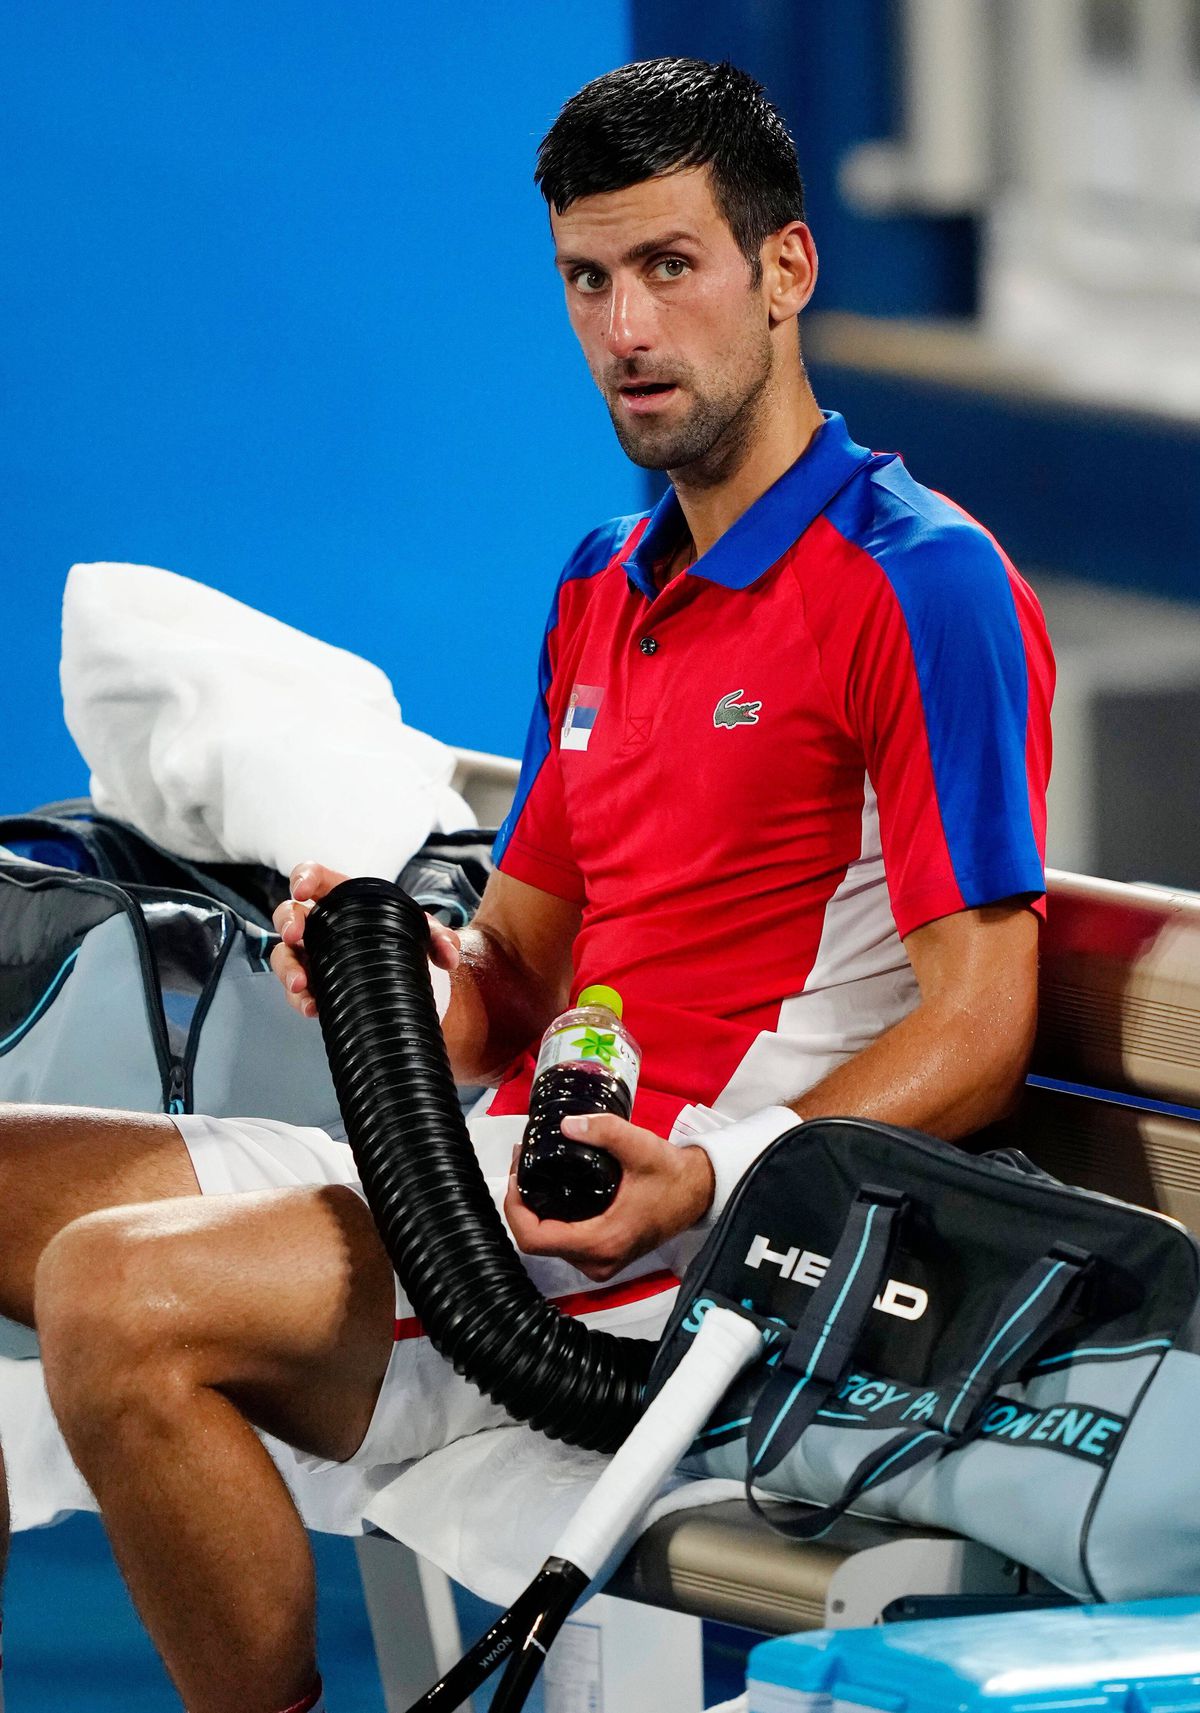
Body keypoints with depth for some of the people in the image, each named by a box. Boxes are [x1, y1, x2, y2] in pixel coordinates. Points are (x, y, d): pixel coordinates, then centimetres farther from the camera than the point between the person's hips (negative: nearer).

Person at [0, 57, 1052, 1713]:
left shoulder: (922, 584, -8)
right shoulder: (601, 585, 19)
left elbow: (977, 1033, -13)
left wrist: (703, 1180, -27)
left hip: (704, 1236, -9)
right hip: (518, 1161, 9)